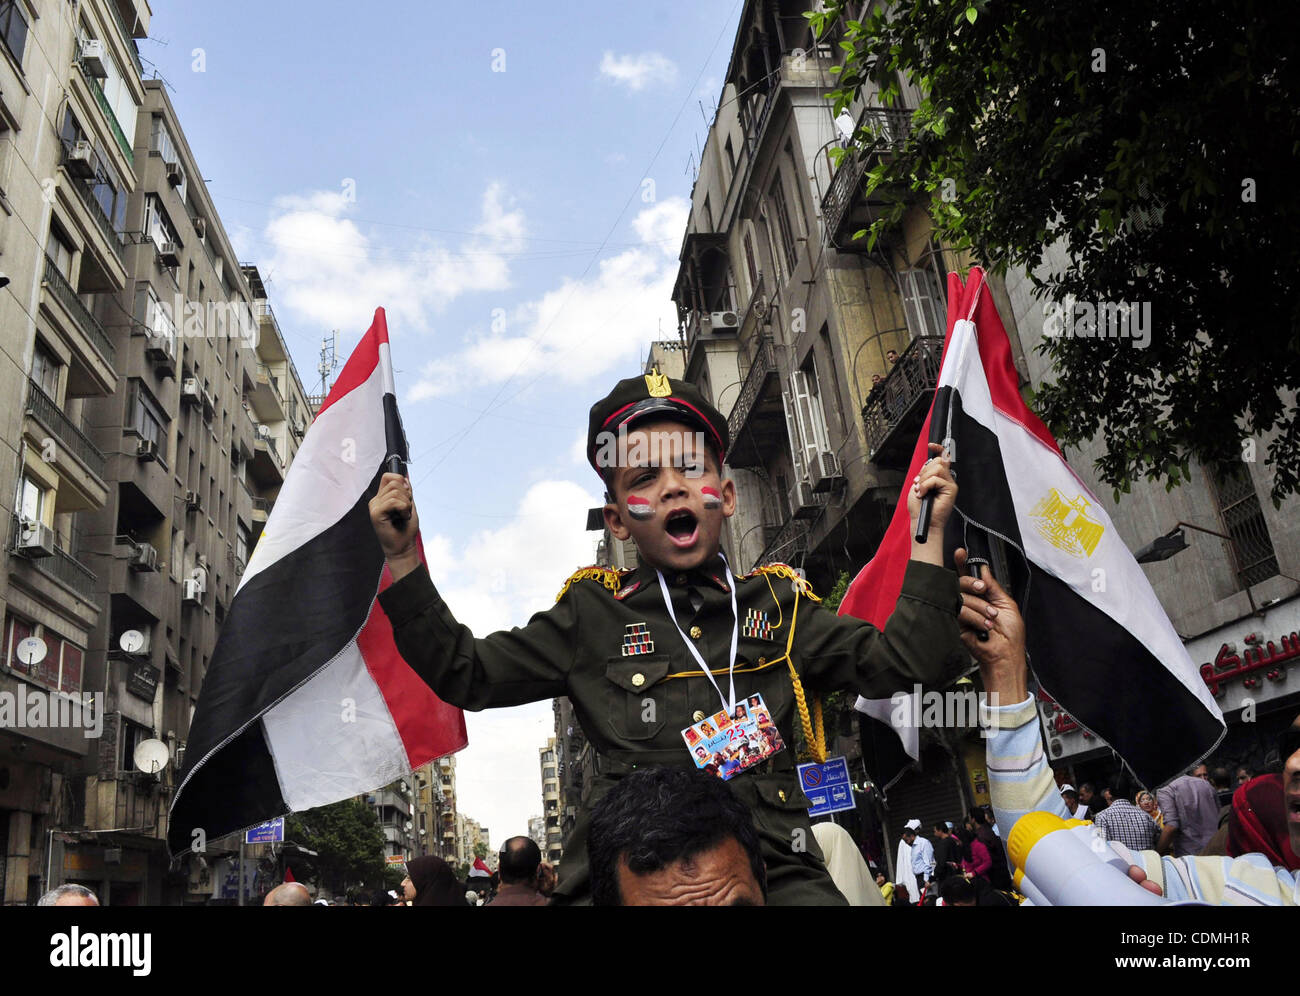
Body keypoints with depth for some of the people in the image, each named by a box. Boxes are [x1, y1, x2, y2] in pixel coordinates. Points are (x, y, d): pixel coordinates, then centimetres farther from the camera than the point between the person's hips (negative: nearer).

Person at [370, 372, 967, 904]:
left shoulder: (777, 603, 15)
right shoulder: (593, 616, 11)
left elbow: (902, 663, 11)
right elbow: (464, 672, 13)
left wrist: (928, 533, 7)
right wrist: (403, 558, 5)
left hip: (772, 869, 1)